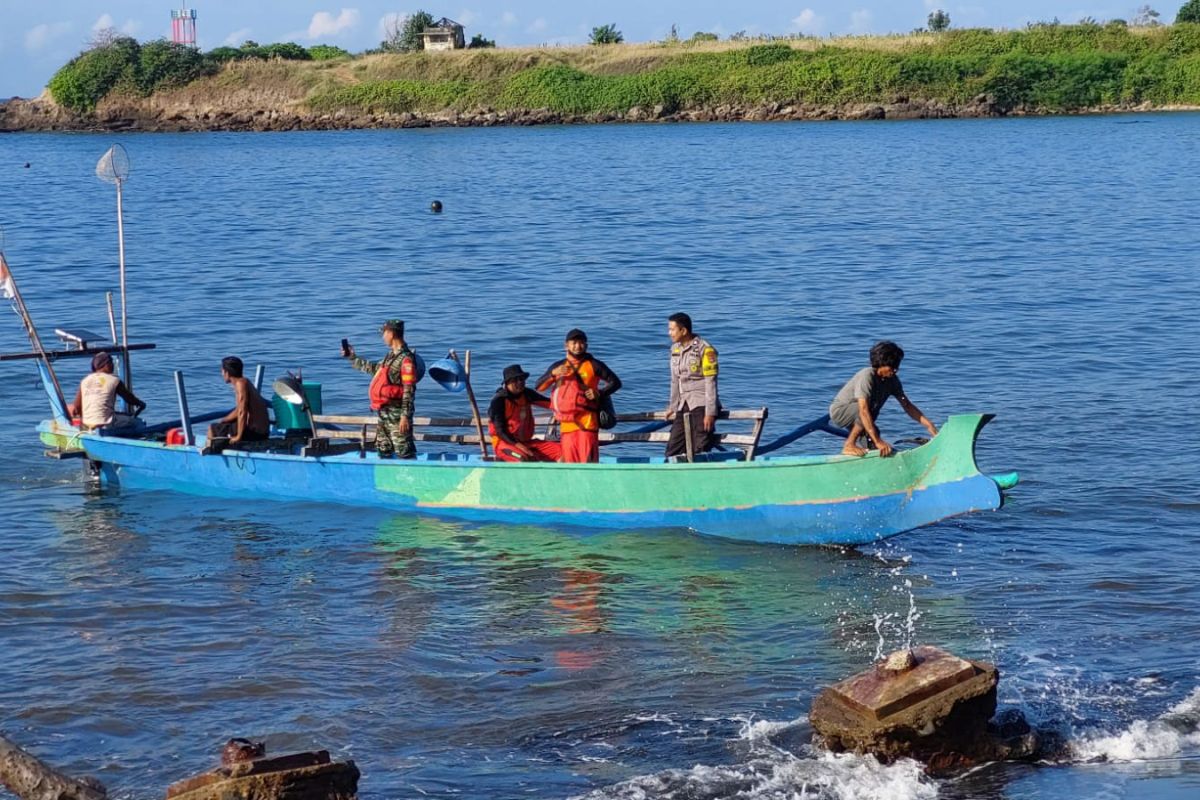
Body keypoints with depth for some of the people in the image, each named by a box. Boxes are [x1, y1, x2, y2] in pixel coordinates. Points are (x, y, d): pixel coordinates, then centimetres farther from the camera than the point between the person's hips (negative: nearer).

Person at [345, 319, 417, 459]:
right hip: (384, 413, 10)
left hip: (397, 414, -10)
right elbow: (373, 368, 32)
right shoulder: (391, 356, 14)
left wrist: (405, 416, -22)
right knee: (383, 451, 16)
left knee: (404, 452, -10)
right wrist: (352, 357, 35)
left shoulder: (406, 359, -16)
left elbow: (409, 391, -19)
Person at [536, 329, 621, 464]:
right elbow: (539, 387, 6)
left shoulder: (593, 365, 6)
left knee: (587, 460, -13)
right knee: (570, 462, 2)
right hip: (567, 423, 3)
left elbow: (615, 382, 9)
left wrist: (599, 393, -8)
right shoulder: (558, 366, 15)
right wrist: (553, 373, -12)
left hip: (587, 422, -3)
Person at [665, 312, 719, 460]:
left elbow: (710, 383, -13)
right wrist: (672, 407, 21)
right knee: (672, 450, 4)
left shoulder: (705, 350, -10)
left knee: (700, 451, -9)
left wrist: (710, 413, -17)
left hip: (701, 405, -8)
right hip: (683, 408, 8)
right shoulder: (675, 349, 13)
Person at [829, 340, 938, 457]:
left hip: (855, 415, 7)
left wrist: (928, 424, -15)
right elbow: (863, 410, -40)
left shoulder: (892, 379, -9)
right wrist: (877, 441, -47)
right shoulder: (867, 376, -32)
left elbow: (907, 405, -2)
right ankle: (849, 446, -25)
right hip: (839, 411, -7)